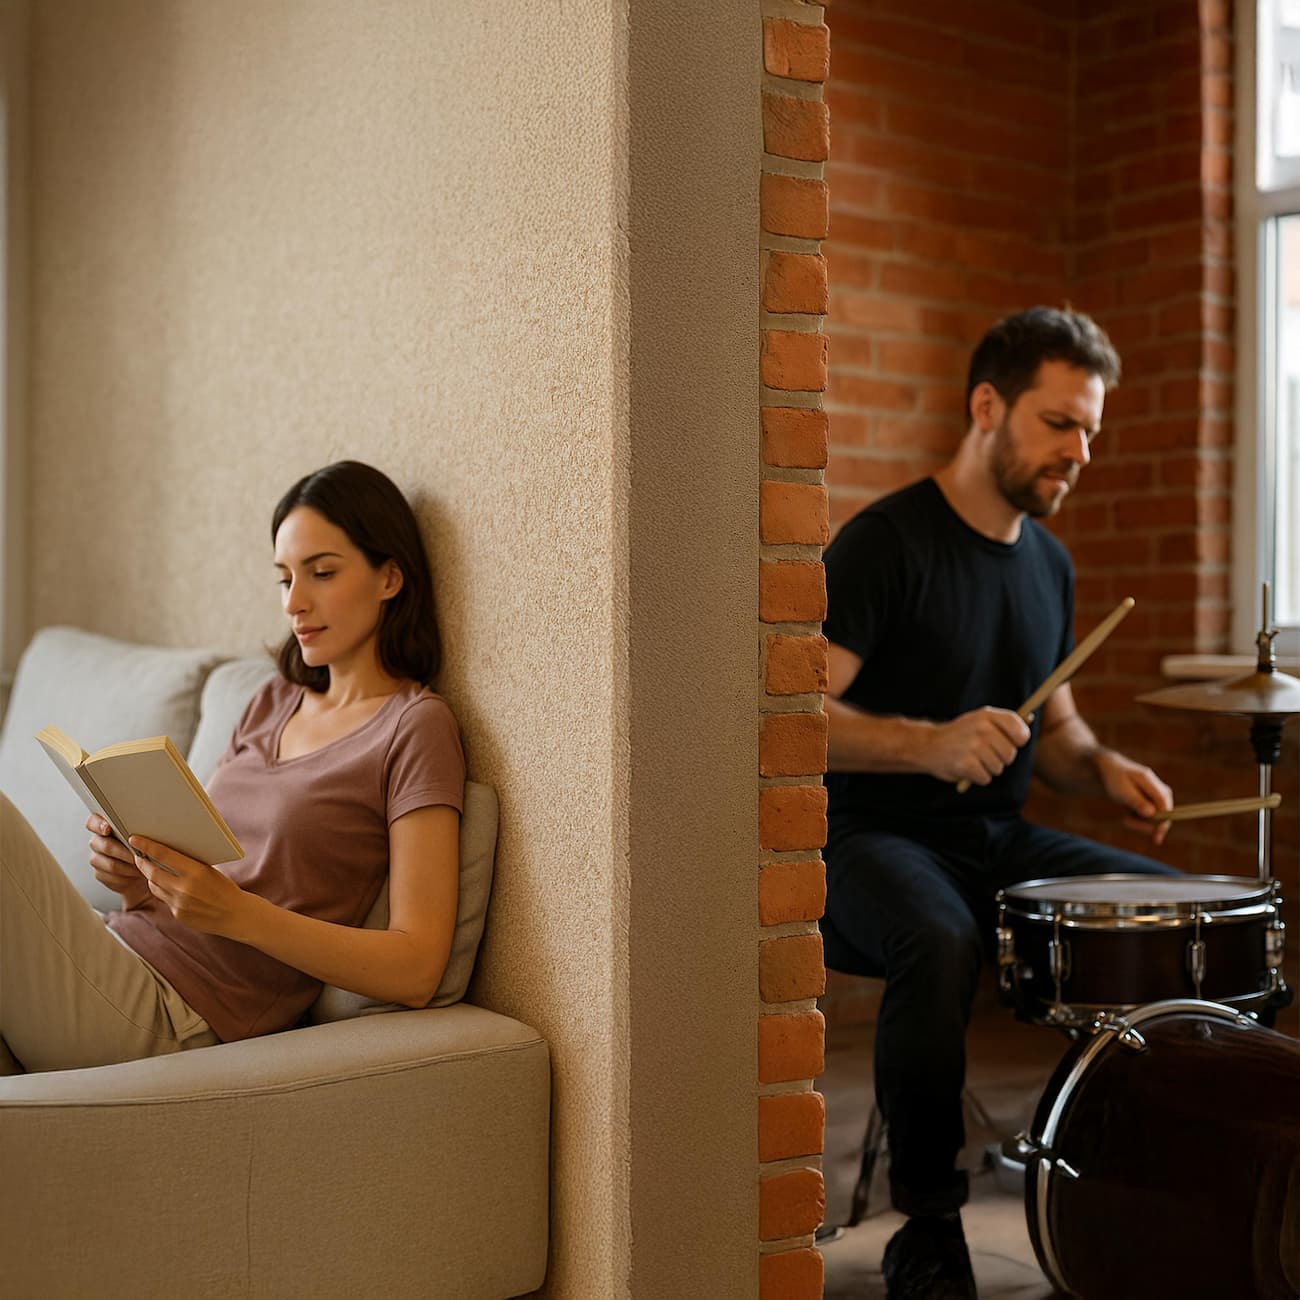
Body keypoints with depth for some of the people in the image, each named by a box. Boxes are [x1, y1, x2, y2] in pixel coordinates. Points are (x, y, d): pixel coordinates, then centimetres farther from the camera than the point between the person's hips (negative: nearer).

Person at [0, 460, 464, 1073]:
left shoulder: (417, 728, -5)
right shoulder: (274, 703, 19)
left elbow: (415, 970, -12)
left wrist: (235, 912, -22)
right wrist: (139, 880, -6)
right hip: (121, 955, 8)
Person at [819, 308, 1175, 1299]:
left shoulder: (1049, 563, 12)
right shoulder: (885, 541, -12)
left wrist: (1105, 767, 1)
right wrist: (929, 744, -34)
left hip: (1000, 839, 7)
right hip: (875, 838, -7)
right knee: (940, 941, -37)